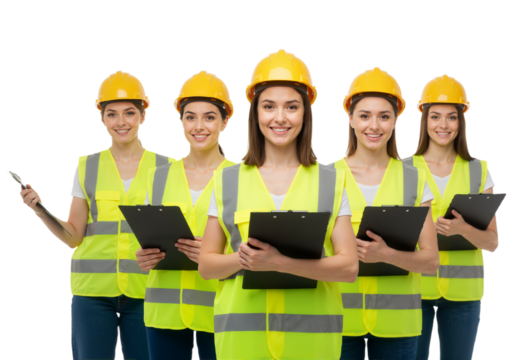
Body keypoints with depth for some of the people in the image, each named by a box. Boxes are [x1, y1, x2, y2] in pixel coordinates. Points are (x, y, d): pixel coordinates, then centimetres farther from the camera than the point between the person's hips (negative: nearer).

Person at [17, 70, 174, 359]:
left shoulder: (165, 168, 6)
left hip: (146, 292, 0)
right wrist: (40, 210, -7)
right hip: (93, 291, 1)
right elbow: (74, 237, 7)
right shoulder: (87, 167, 9)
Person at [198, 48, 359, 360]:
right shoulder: (228, 181, 7)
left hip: (312, 333, 0)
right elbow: (206, 265, 9)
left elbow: (349, 266, -3)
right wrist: (241, 258, -12)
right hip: (242, 332, 1)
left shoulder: (332, 182, 4)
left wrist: (279, 262, -16)